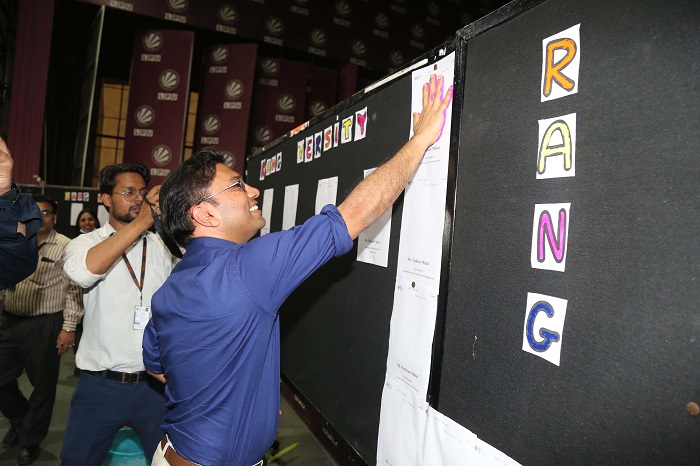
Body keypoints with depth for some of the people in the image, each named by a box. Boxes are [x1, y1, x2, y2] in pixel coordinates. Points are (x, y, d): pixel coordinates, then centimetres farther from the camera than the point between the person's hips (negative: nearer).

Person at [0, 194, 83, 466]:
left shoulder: (66, 247, -8)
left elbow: (74, 291, -10)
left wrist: (68, 328, -14)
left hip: (45, 326, -5)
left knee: (42, 385, 6)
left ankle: (30, 441, 26)